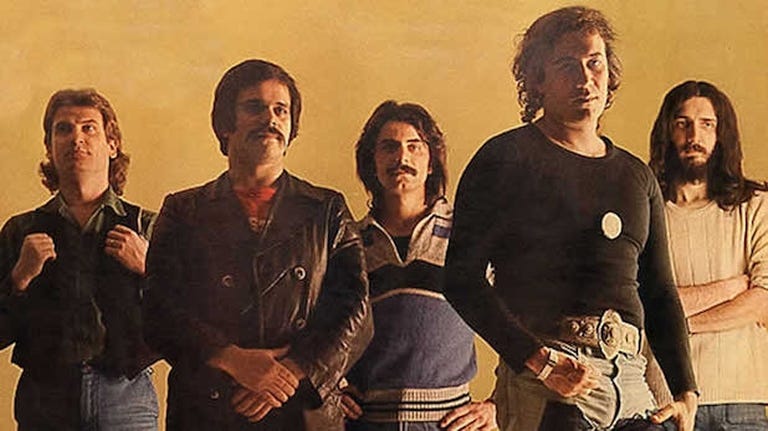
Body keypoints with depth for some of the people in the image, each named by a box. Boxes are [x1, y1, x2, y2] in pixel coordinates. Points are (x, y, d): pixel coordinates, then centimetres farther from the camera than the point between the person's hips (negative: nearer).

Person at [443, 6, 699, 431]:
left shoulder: (637, 176, 18)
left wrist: (686, 394, 11)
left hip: (630, 381, 5)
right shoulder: (506, 158, 1)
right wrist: (541, 363, -15)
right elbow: (462, 279, -7)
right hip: (543, 386, -5)